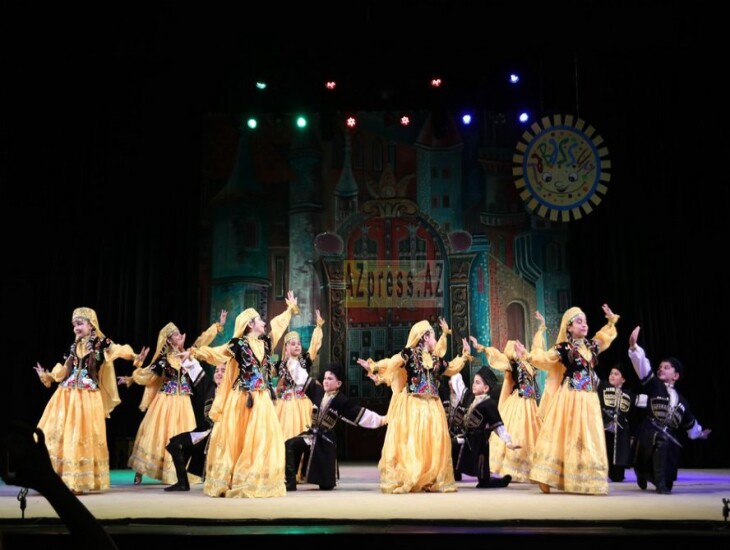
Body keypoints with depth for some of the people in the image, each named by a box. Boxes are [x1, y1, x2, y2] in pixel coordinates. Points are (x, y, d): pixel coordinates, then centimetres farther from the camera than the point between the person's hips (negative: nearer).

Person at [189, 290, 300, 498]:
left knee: (262, 438, 4)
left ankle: (257, 482, 10)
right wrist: (197, 353, -32)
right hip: (243, 398, -6)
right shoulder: (239, 344, -7)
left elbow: (277, 325, 25)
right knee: (238, 439, -2)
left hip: (262, 398, 6)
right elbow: (215, 353, -15)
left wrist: (290, 309, 36)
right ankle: (234, 482, 3)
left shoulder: (265, 341, 10)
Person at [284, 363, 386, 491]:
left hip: (326, 439, -3)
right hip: (311, 434, 3)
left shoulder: (341, 401, -7)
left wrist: (381, 419, -13)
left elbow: (362, 413, -7)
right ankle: (290, 482, -8)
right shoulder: (318, 391, 3)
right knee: (290, 445, -23)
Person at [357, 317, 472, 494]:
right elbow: (391, 363, -15)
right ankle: (403, 481, -3)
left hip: (432, 406, 6)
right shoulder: (409, 354, -3)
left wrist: (465, 355, 28)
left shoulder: (436, 360, 15)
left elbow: (452, 368, 30)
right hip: (412, 405, -6)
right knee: (410, 442, -7)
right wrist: (373, 367, -28)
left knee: (433, 442, 3)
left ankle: (432, 480, 11)